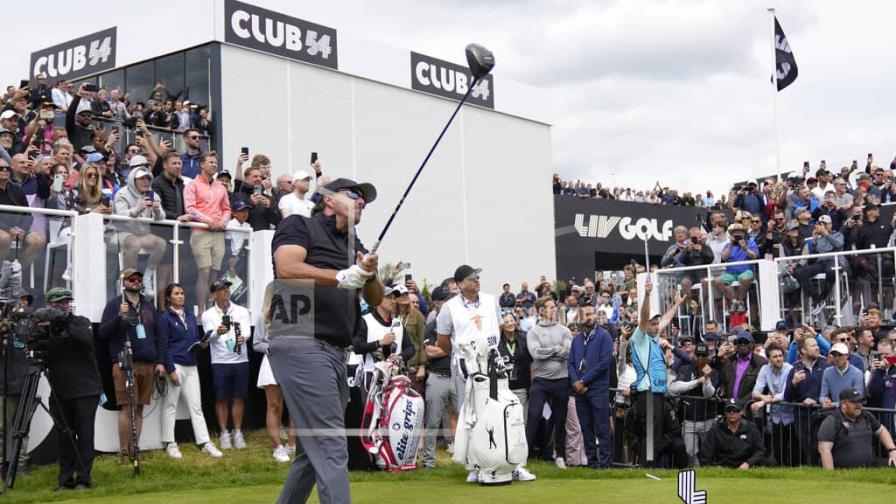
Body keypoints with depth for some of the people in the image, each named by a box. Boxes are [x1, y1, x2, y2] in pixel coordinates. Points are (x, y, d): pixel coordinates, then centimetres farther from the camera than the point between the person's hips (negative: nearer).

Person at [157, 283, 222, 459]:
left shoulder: (190, 315, 14)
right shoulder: (165, 317, -3)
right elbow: (164, 345, -8)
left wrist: (201, 345, -1)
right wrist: (170, 370, -15)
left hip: (191, 365, 6)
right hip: (174, 365, -6)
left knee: (196, 405, 4)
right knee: (170, 405, 2)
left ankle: (205, 443, 3)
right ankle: (170, 444, 9)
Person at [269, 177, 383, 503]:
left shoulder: (355, 246, 23)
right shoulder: (299, 226, 3)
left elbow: (375, 299, 15)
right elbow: (287, 270, -15)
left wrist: (368, 275, -6)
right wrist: (342, 277, -15)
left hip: (337, 353, 8)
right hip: (301, 346, -8)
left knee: (316, 451, 12)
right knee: (331, 449, -15)